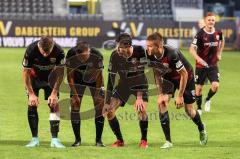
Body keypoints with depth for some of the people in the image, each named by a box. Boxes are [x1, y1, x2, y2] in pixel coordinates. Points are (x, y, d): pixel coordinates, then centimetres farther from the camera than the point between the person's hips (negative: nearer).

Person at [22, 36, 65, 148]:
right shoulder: (31, 50, -32)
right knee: (32, 105, -9)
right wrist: (31, 94, -21)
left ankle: (54, 139, -10)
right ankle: (35, 139, -2)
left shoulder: (58, 51, -30)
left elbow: (60, 73, -19)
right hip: (34, 77, 0)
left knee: (54, 105, -11)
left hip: (50, 77, 0)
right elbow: (26, 72, -20)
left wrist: (54, 93, -23)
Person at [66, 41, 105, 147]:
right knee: (74, 105, -10)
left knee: (100, 105, -10)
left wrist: (97, 95, -20)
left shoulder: (97, 56, -33)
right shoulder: (71, 56, -30)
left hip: (94, 79, -1)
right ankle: (77, 139, 0)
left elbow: (99, 76, -20)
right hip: (78, 80, 1)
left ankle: (98, 140, -2)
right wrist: (75, 94, -19)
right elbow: (70, 75, -16)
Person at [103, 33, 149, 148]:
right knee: (109, 111, -10)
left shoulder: (139, 51, -27)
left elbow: (141, 74, -27)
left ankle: (144, 140, -2)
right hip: (124, 83, 2)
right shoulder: (115, 56, -22)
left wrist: (139, 97, -34)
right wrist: (107, 102, -19)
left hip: (139, 83, -2)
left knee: (142, 109, -23)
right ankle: (119, 140, 8)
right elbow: (111, 78, -16)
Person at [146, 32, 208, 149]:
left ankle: (202, 130, 40)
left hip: (186, 77, -5)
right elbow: (157, 74, -4)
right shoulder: (150, 56, -22)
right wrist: (161, 94, -9)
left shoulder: (172, 54, -40)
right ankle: (168, 141, -11)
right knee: (161, 104, -16)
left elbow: (184, 74, -28)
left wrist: (180, 96, -23)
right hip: (169, 78, 5)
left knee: (189, 110, 5)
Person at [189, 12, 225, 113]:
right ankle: (199, 108, 23)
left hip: (213, 65, 3)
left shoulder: (218, 33, -2)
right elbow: (192, 49, -20)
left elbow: (222, 41, 23)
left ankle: (208, 100, 17)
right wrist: (198, 58, -37)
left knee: (215, 85, -13)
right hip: (201, 65, -3)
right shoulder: (200, 34, -15)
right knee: (199, 87, 3)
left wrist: (219, 53, 15)